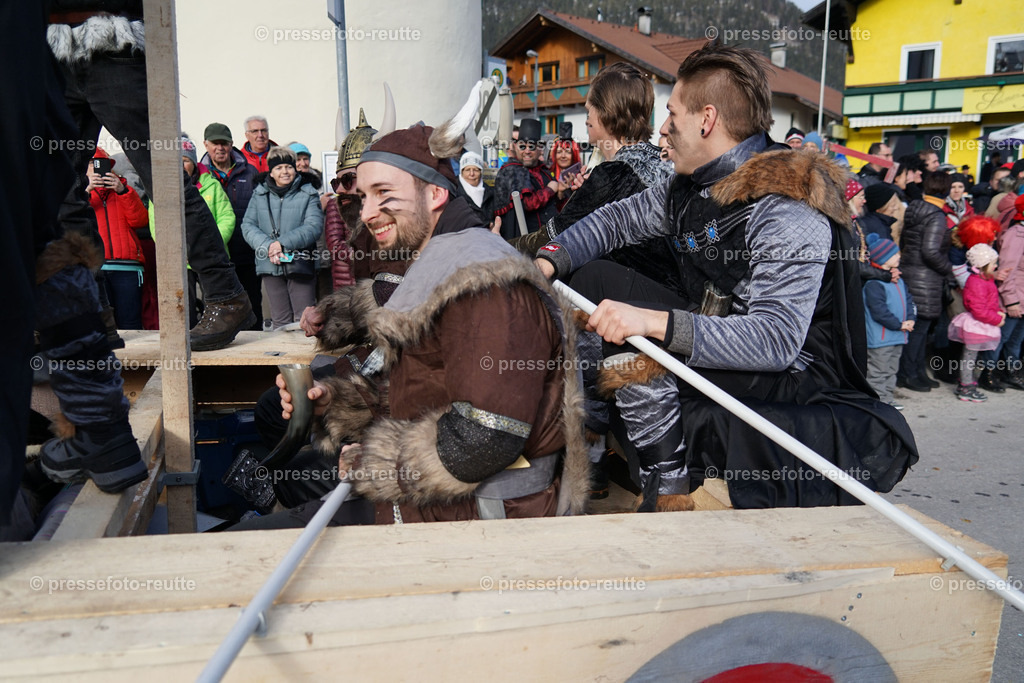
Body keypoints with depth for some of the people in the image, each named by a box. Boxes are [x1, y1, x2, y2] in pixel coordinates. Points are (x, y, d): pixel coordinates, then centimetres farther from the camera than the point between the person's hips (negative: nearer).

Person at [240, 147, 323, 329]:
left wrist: (283, 243, -16)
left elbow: (314, 225, -8)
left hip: (299, 264, -2)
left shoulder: (308, 194, 4)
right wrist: (268, 246, -13)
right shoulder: (260, 194, 11)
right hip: (270, 265, 3)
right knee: (280, 321, 8)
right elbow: (247, 225, 5)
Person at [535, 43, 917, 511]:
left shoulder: (787, 209, -26)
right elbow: (618, 220, 12)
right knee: (591, 279, 3)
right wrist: (547, 262, -5)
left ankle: (670, 490, -12)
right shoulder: (692, 185, 1)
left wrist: (654, 322, -42)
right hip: (715, 338, 9)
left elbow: (777, 340, -35)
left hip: (792, 380, -9)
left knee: (632, 359, -31)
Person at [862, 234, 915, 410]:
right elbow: (879, 311, -22)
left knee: (891, 370, 18)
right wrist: (899, 325, -16)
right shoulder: (874, 283, -18)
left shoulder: (899, 280, 12)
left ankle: (887, 396, 27)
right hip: (880, 338, -9)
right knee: (878, 372, -1)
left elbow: (908, 300, 18)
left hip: (898, 336, 10)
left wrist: (911, 319, 1)